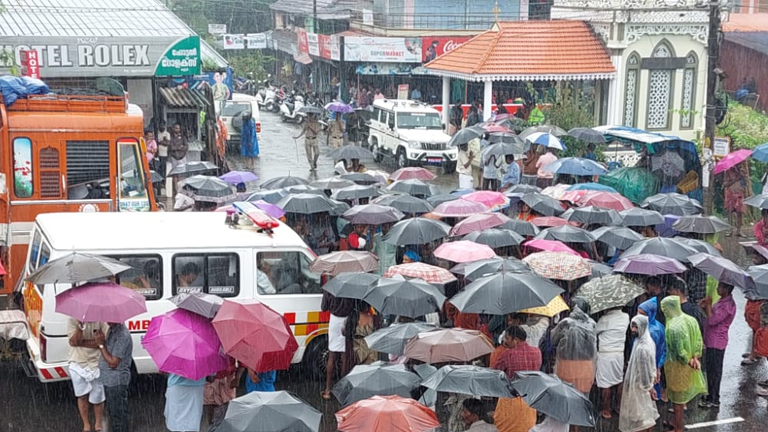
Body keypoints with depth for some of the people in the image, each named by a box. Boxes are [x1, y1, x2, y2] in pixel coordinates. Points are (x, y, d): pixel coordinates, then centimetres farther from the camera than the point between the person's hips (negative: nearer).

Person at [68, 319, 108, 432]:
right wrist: (80, 326, -34)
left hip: (96, 365, -1)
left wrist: (82, 342, -19)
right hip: (78, 365, 1)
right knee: (82, 396, 10)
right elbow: (74, 342, -18)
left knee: (97, 398, 8)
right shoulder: (73, 320, -11)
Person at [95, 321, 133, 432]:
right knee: (111, 411, 22)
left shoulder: (122, 335, -23)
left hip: (116, 382, -10)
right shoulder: (111, 329, 6)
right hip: (108, 380, 10)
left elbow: (113, 362, -22)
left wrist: (101, 344, -19)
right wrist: (101, 341, -1)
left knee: (118, 415, 1)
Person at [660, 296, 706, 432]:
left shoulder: (673, 327, -29)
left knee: (677, 396, 9)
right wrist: (695, 358, -5)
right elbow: (698, 341, -1)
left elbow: (679, 351, -24)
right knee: (682, 394, 23)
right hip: (687, 365, 8)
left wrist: (688, 361, -9)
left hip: (676, 365, -8)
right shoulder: (690, 320, -5)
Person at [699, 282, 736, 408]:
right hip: (711, 341, 10)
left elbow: (713, 320, -26)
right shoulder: (722, 301, 10)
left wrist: (709, 305, -16)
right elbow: (712, 316, 18)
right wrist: (705, 307, 2)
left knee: (714, 371, 0)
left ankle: (714, 400, 8)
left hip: (716, 343, -10)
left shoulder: (728, 305, -22)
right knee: (710, 369, 18)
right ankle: (711, 396, 30)